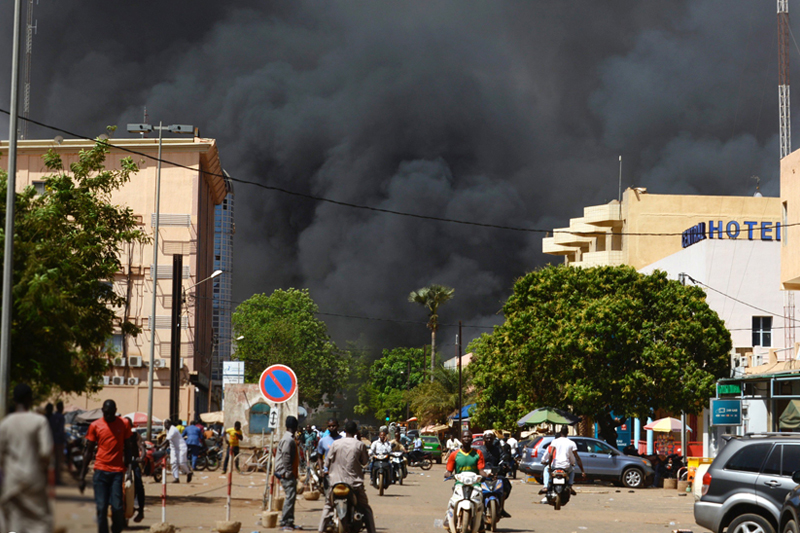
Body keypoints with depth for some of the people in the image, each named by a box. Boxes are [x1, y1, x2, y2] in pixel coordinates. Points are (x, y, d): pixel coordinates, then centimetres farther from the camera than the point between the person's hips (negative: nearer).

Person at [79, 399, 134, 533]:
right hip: (100, 471, 0)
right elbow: (88, 451, 9)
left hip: (117, 471, 0)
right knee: (101, 508, -3)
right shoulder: (95, 426, 4)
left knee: (117, 507, -7)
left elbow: (127, 449, 11)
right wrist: (82, 476, 5)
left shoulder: (123, 425, 5)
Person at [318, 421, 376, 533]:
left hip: (337, 481, 1)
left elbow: (328, 460, 5)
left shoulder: (335, 444, -3)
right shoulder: (360, 445, -6)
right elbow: (365, 461, 5)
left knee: (328, 506, 18)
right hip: (355, 482, -1)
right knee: (365, 508, 12)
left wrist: (326, 470, 25)